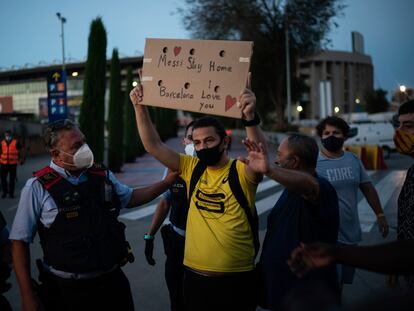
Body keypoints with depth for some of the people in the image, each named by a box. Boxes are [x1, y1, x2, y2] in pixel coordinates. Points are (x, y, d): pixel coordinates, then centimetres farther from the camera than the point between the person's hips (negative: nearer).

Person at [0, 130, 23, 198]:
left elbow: (19, 152, 4)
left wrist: (20, 160, 1)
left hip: (13, 164, -2)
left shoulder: (16, 142, -3)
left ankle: (11, 193, 13)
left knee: (12, 179, 4)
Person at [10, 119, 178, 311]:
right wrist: (27, 295, -9)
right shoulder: (38, 187, -10)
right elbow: (20, 241, -7)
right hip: (66, 289, -4)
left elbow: (130, 198, 21)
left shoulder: (102, 176, 3)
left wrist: (168, 182, 11)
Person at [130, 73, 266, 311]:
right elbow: (154, 146, 1)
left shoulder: (241, 172, -9)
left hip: (237, 279, -4)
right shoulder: (192, 169, 4)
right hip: (196, 276, 4)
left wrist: (250, 118, -46)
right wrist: (140, 107, -9)